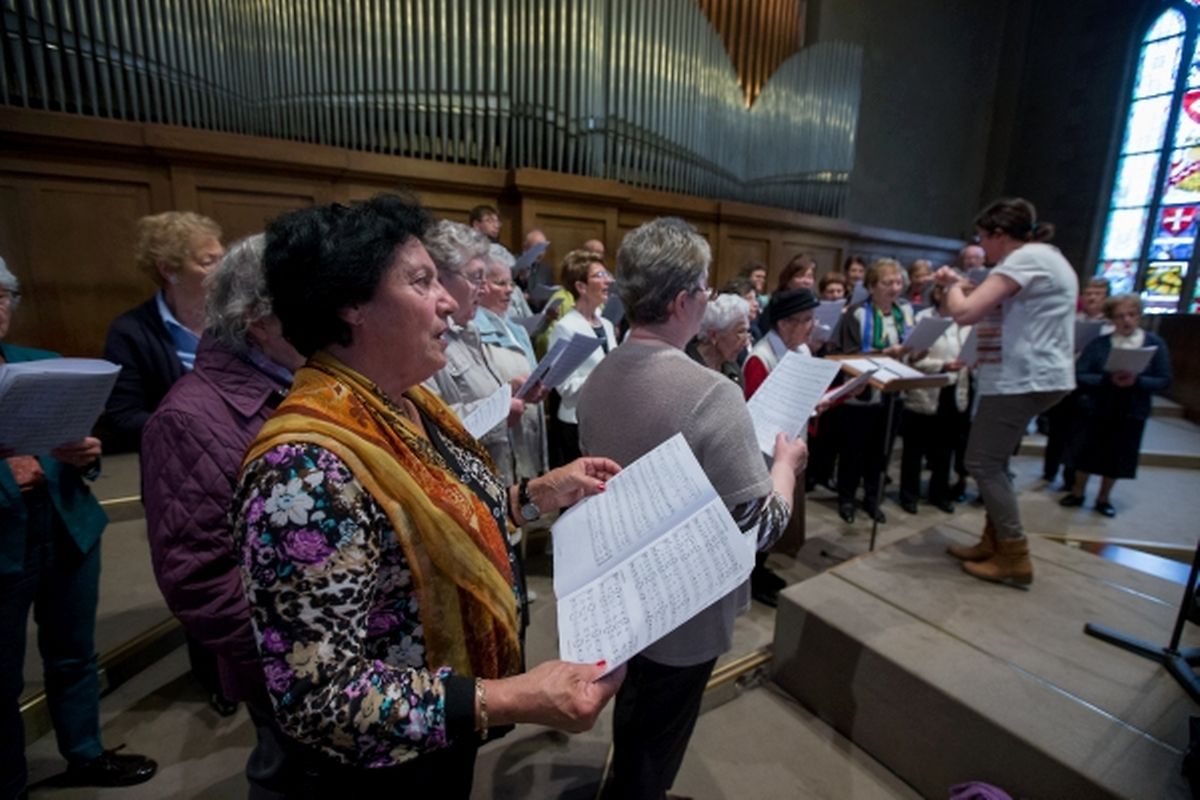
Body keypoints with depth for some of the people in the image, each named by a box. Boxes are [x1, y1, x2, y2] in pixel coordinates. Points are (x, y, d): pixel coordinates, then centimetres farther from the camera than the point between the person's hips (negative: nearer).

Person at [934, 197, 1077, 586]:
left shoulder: (1024, 259, -14)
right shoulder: (1048, 257, 18)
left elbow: (964, 312, -23)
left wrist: (953, 284, -3)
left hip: (1022, 379, -11)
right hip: (1038, 375, 11)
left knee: (983, 463, -4)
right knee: (993, 462, 15)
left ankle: (1015, 559, 4)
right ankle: (994, 543, 22)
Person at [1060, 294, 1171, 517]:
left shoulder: (1155, 344, -2)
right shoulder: (1099, 343, -7)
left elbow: (1164, 381, -3)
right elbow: (1080, 375, -10)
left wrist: (1136, 381, -21)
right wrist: (1109, 379, -25)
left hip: (1132, 413, 1)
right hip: (1098, 410, -1)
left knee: (1117, 457, 11)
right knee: (1087, 452, 8)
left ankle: (1104, 498, 30)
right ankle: (1077, 493, 27)